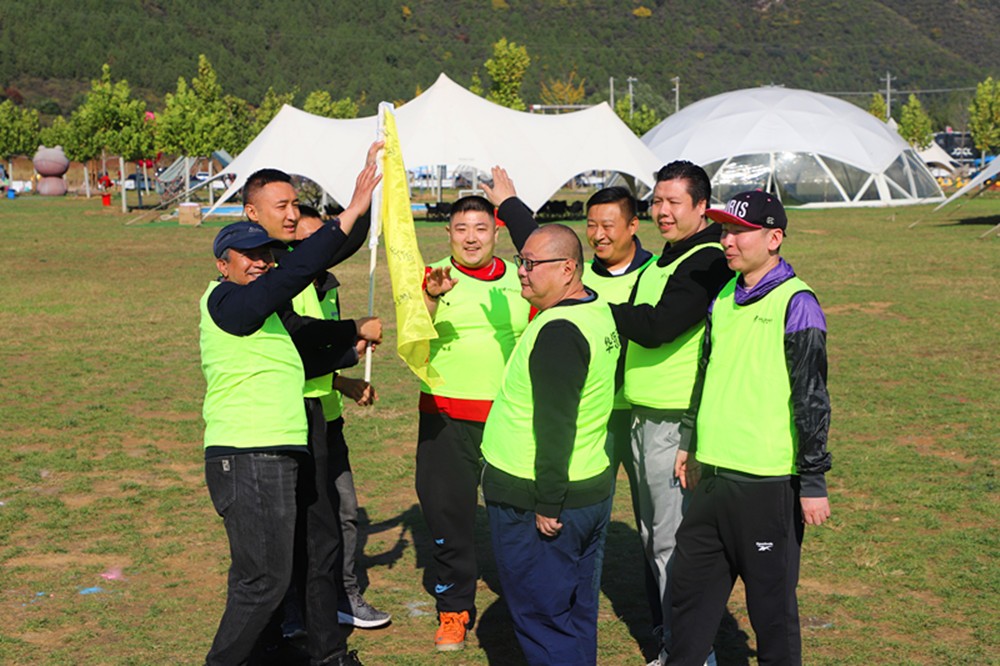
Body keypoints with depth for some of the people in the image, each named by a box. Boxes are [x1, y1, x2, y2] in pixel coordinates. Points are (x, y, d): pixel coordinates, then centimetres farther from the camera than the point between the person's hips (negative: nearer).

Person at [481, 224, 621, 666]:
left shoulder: (558, 332, -24)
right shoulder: (598, 312, 5)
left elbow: (555, 426, -26)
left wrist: (547, 504, -23)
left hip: (535, 503, -10)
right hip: (592, 488, 10)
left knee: (542, 620, 0)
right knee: (577, 616, 17)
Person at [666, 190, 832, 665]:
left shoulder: (795, 303, -11)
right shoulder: (723, 298, 11)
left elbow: (811, 396, -13)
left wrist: (813, 481, -13)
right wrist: (690, 444, 25)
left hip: (767, 482, -7)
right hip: (714, 474, 7)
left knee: (770, 598, 5)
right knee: (690, 585, 16)